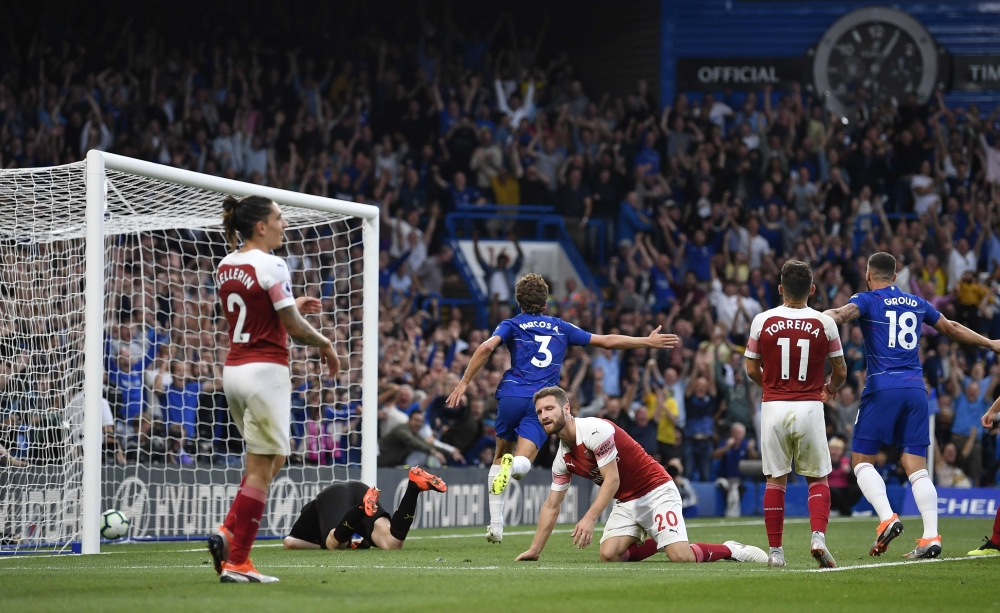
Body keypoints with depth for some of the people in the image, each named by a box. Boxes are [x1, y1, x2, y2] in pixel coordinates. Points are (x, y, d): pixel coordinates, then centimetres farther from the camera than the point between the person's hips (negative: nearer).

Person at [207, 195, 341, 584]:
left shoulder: (226, 266, 10)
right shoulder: (270, 266, -14)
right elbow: (293, 327, -14)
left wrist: (291, 306, 21)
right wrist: (324, 344, 3)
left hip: (235, 370, 8)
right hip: (265, 372, -8)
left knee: (274, 457, 20)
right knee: (260, 468, -3)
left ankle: (228, 533, 6)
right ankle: (236, 562, -5)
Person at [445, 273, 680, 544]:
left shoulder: (512, 325, 11)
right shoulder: (561, 328, 18)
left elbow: (486, 347, -9)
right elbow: (607, 341, 20)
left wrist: (464, 383, -8)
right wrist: (648, 342, 30)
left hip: (511, 395, 0)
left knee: (501, 456, 19)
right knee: (522, 464, -6)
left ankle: (495, 525, 11)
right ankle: (513, 465, -46)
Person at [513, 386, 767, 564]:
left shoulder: (595, 430, -20)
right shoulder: (562, 459, 5)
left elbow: (612, 481, -23)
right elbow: (552, 505, 12)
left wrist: (589, 519, -33)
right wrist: (534, 550, 8)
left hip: (656, 492, -8)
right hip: (626, 503, 8)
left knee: (681, 557, -23)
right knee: (609, 555, -17)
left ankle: (731, 550, 5)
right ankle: (657, 541, 11)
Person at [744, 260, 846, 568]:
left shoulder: (763, 321, -4)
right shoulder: (824, 323, -4)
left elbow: (752, 369, 4)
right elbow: (840, 372, 6)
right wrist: (830, 389, 29)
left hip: (774, 406, 0)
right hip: (810, 407, 0)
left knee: (775, 480, 9)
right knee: (818, 479, 11)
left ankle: (775, 551, 7)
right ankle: (818, 537, -9)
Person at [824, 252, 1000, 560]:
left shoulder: (867, 300, 3)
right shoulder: (916, 303, 18)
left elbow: (842, 314, -19)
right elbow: (951, 328, 29)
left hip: (882, 387, -4)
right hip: (915, 389, 4)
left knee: (862, 461, 4)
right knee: (916, 467, 4)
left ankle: (887, 518, -16)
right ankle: (931, 537, -7)